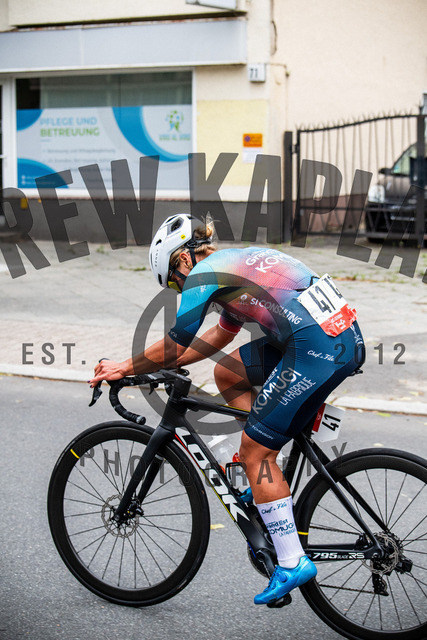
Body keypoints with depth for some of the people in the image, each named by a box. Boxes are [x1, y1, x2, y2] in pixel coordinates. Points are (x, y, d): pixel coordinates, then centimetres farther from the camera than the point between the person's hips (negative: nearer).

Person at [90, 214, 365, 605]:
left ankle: (292, 564, 5)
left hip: (318, 349, -9)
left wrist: (126, 368, 16)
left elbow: (175, 346, 1)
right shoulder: (238, 262, 26)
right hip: (345, 334, 9)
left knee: (254, 452, 1)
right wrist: (158, 364, 36)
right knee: (227, 374, 20)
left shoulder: (204, 272, -1)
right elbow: (220, 336, 36)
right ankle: (267, 481, 22)